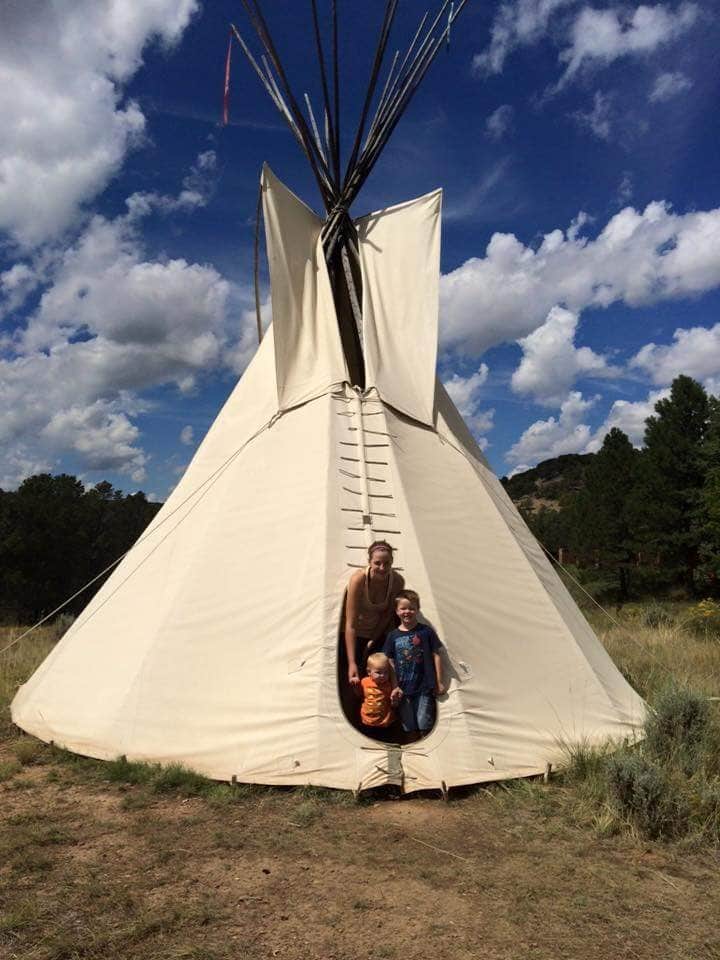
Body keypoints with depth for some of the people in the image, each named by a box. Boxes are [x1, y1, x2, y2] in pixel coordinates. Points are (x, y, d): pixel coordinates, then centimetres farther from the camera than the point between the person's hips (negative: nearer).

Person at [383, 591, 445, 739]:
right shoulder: (393, 635, 2)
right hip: (404, 689, 3)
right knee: (409, 726, 13)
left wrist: (439, 682, -1)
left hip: (424, 688, -3)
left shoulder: (426, 631, -4)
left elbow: (436, 656, 0)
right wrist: (395, 686, 2)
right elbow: (391, 662, 6)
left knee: (424, 725, -1)